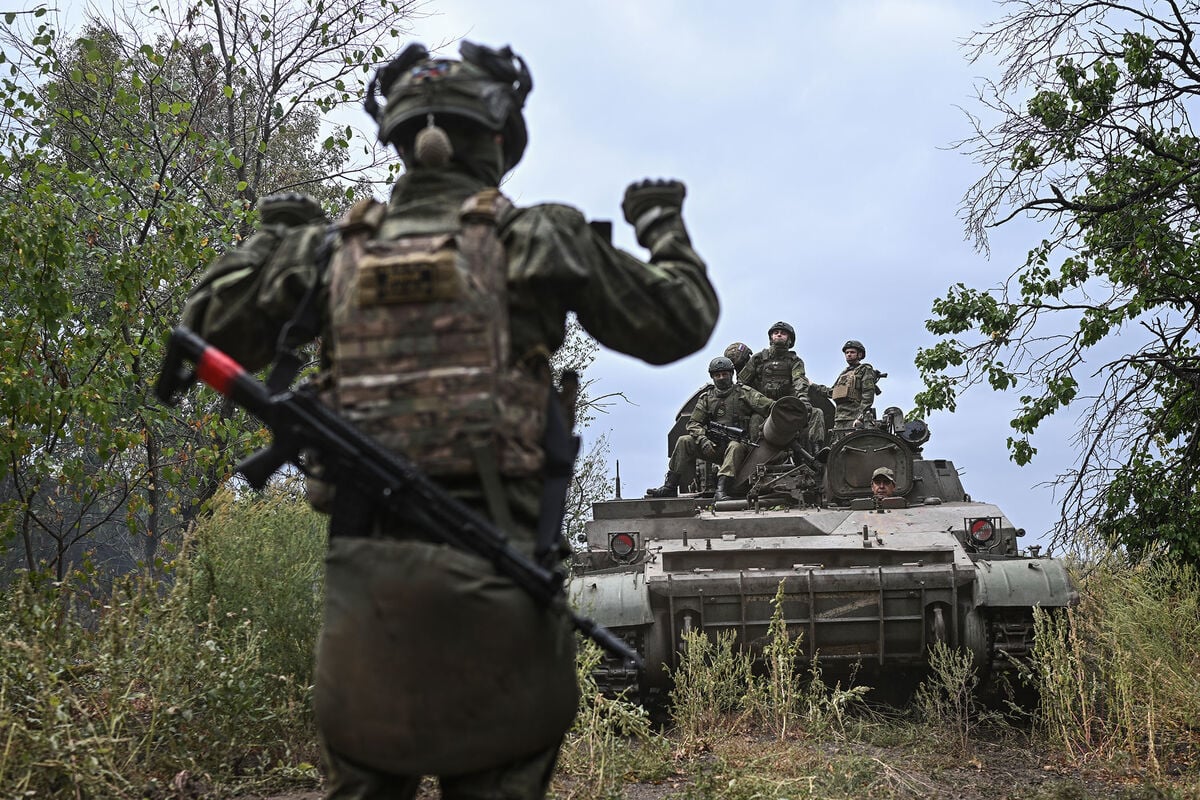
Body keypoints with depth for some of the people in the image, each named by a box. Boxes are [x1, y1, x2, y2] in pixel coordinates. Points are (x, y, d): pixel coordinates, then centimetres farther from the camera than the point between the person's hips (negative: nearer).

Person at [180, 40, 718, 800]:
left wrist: (276, 238, 28)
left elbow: (208, 330, 17)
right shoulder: (538, 239, 0)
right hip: (493, 563, -3)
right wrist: (663, 224, 25)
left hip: (364, 565, 4)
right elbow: (682, 322, 8)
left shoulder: (336, 248, 8)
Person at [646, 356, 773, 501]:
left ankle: (722, 491, -50)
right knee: (684, 441, -15)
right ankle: (669, 487, -18)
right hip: (714, 446, 3)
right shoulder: (706, 398, 15)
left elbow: (768, 406, -5)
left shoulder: (743, 392, 6)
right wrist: (703, 440, -13)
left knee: (735, 447, -38)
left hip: (737, 442, -3)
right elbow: (694, 423, 7)